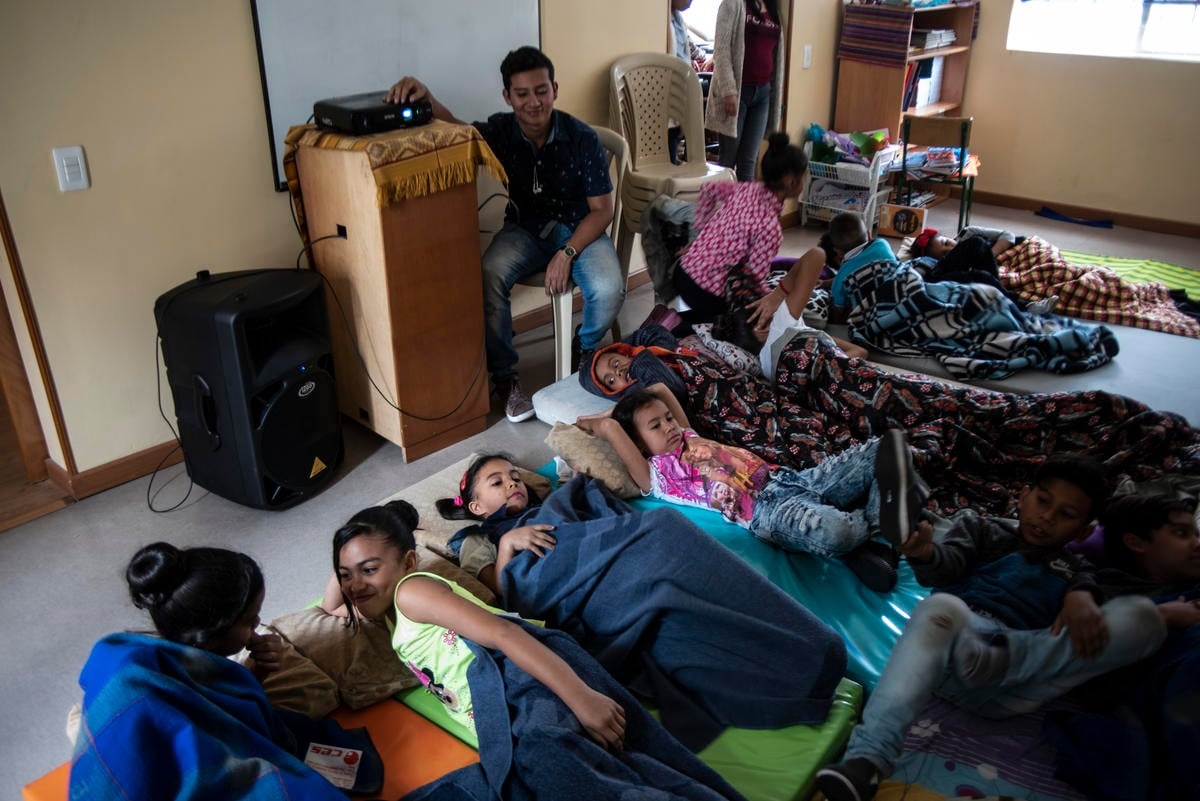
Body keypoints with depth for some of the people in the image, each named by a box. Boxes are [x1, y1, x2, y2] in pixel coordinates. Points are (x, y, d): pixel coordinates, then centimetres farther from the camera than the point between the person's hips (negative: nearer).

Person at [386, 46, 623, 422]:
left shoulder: (582, 139, -13)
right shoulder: (500, 132, -7)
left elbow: (601, 210, -11)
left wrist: (566, 253, -25)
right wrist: (426, 97, -38)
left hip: (579, 229, -1)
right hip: (525, 228, 2)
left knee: (608, 290, -32)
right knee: (488, 276, -32)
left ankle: (584, 353, 5)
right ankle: (503, 376, -15)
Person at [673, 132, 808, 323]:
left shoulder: (747, 189, -1)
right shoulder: (769, 226, -23)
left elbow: (708, 189, 14)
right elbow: (755, 278, -18)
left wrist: (700, 232, 16)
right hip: (705, 293, -8)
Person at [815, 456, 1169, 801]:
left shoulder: (1074, 571, 31)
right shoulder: (982, 529, 25)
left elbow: (1087, 587, 6)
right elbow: (948, 564, 3)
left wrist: (1081, 597, -21)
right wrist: (924, 553, -23)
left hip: (1024, 656, 2)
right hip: (952, 650, -1)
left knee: (1143, 616, -15)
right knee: (942, 606, -38)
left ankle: (998, 662, -32)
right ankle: (868, 758, -48)